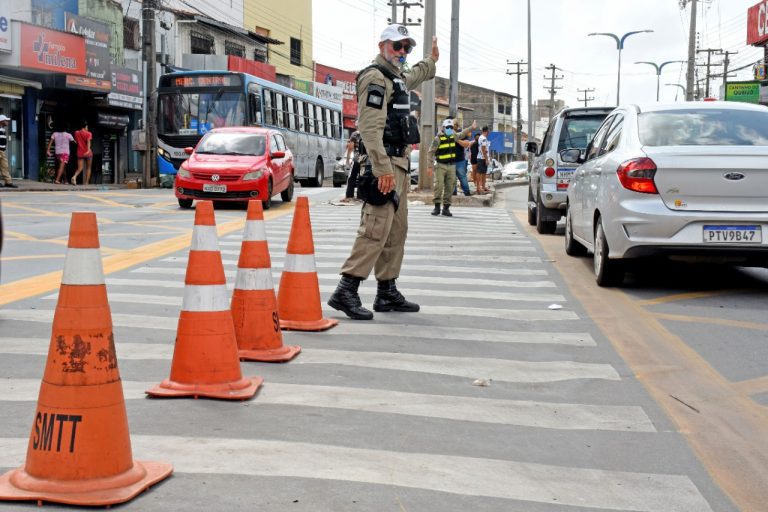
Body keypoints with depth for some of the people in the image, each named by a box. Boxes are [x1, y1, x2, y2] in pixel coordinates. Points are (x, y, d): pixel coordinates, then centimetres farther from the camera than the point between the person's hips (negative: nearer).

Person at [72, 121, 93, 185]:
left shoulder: (76, 133, 7)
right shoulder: (88, 134, -5)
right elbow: (88, 142, -21)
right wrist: (88, 150, -34)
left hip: (80, 153, 3)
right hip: (88, 153, -3)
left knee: (80, 168, 3)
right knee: (88, 168, 12)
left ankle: (74, 176, -27)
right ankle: (86, 182, 8)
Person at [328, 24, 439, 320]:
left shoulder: (396, 77, 20)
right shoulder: (375, 77, -11)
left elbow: (412, 79, 49)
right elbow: (370, 128, -22)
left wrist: (431, 60, 61)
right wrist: (383, 169, -29)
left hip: (398, 164, 11)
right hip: (384, 164, -11)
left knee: (396, 230, 12)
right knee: (376, 228, -17)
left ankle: (387, 293, 17)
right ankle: (346, 290, -18)